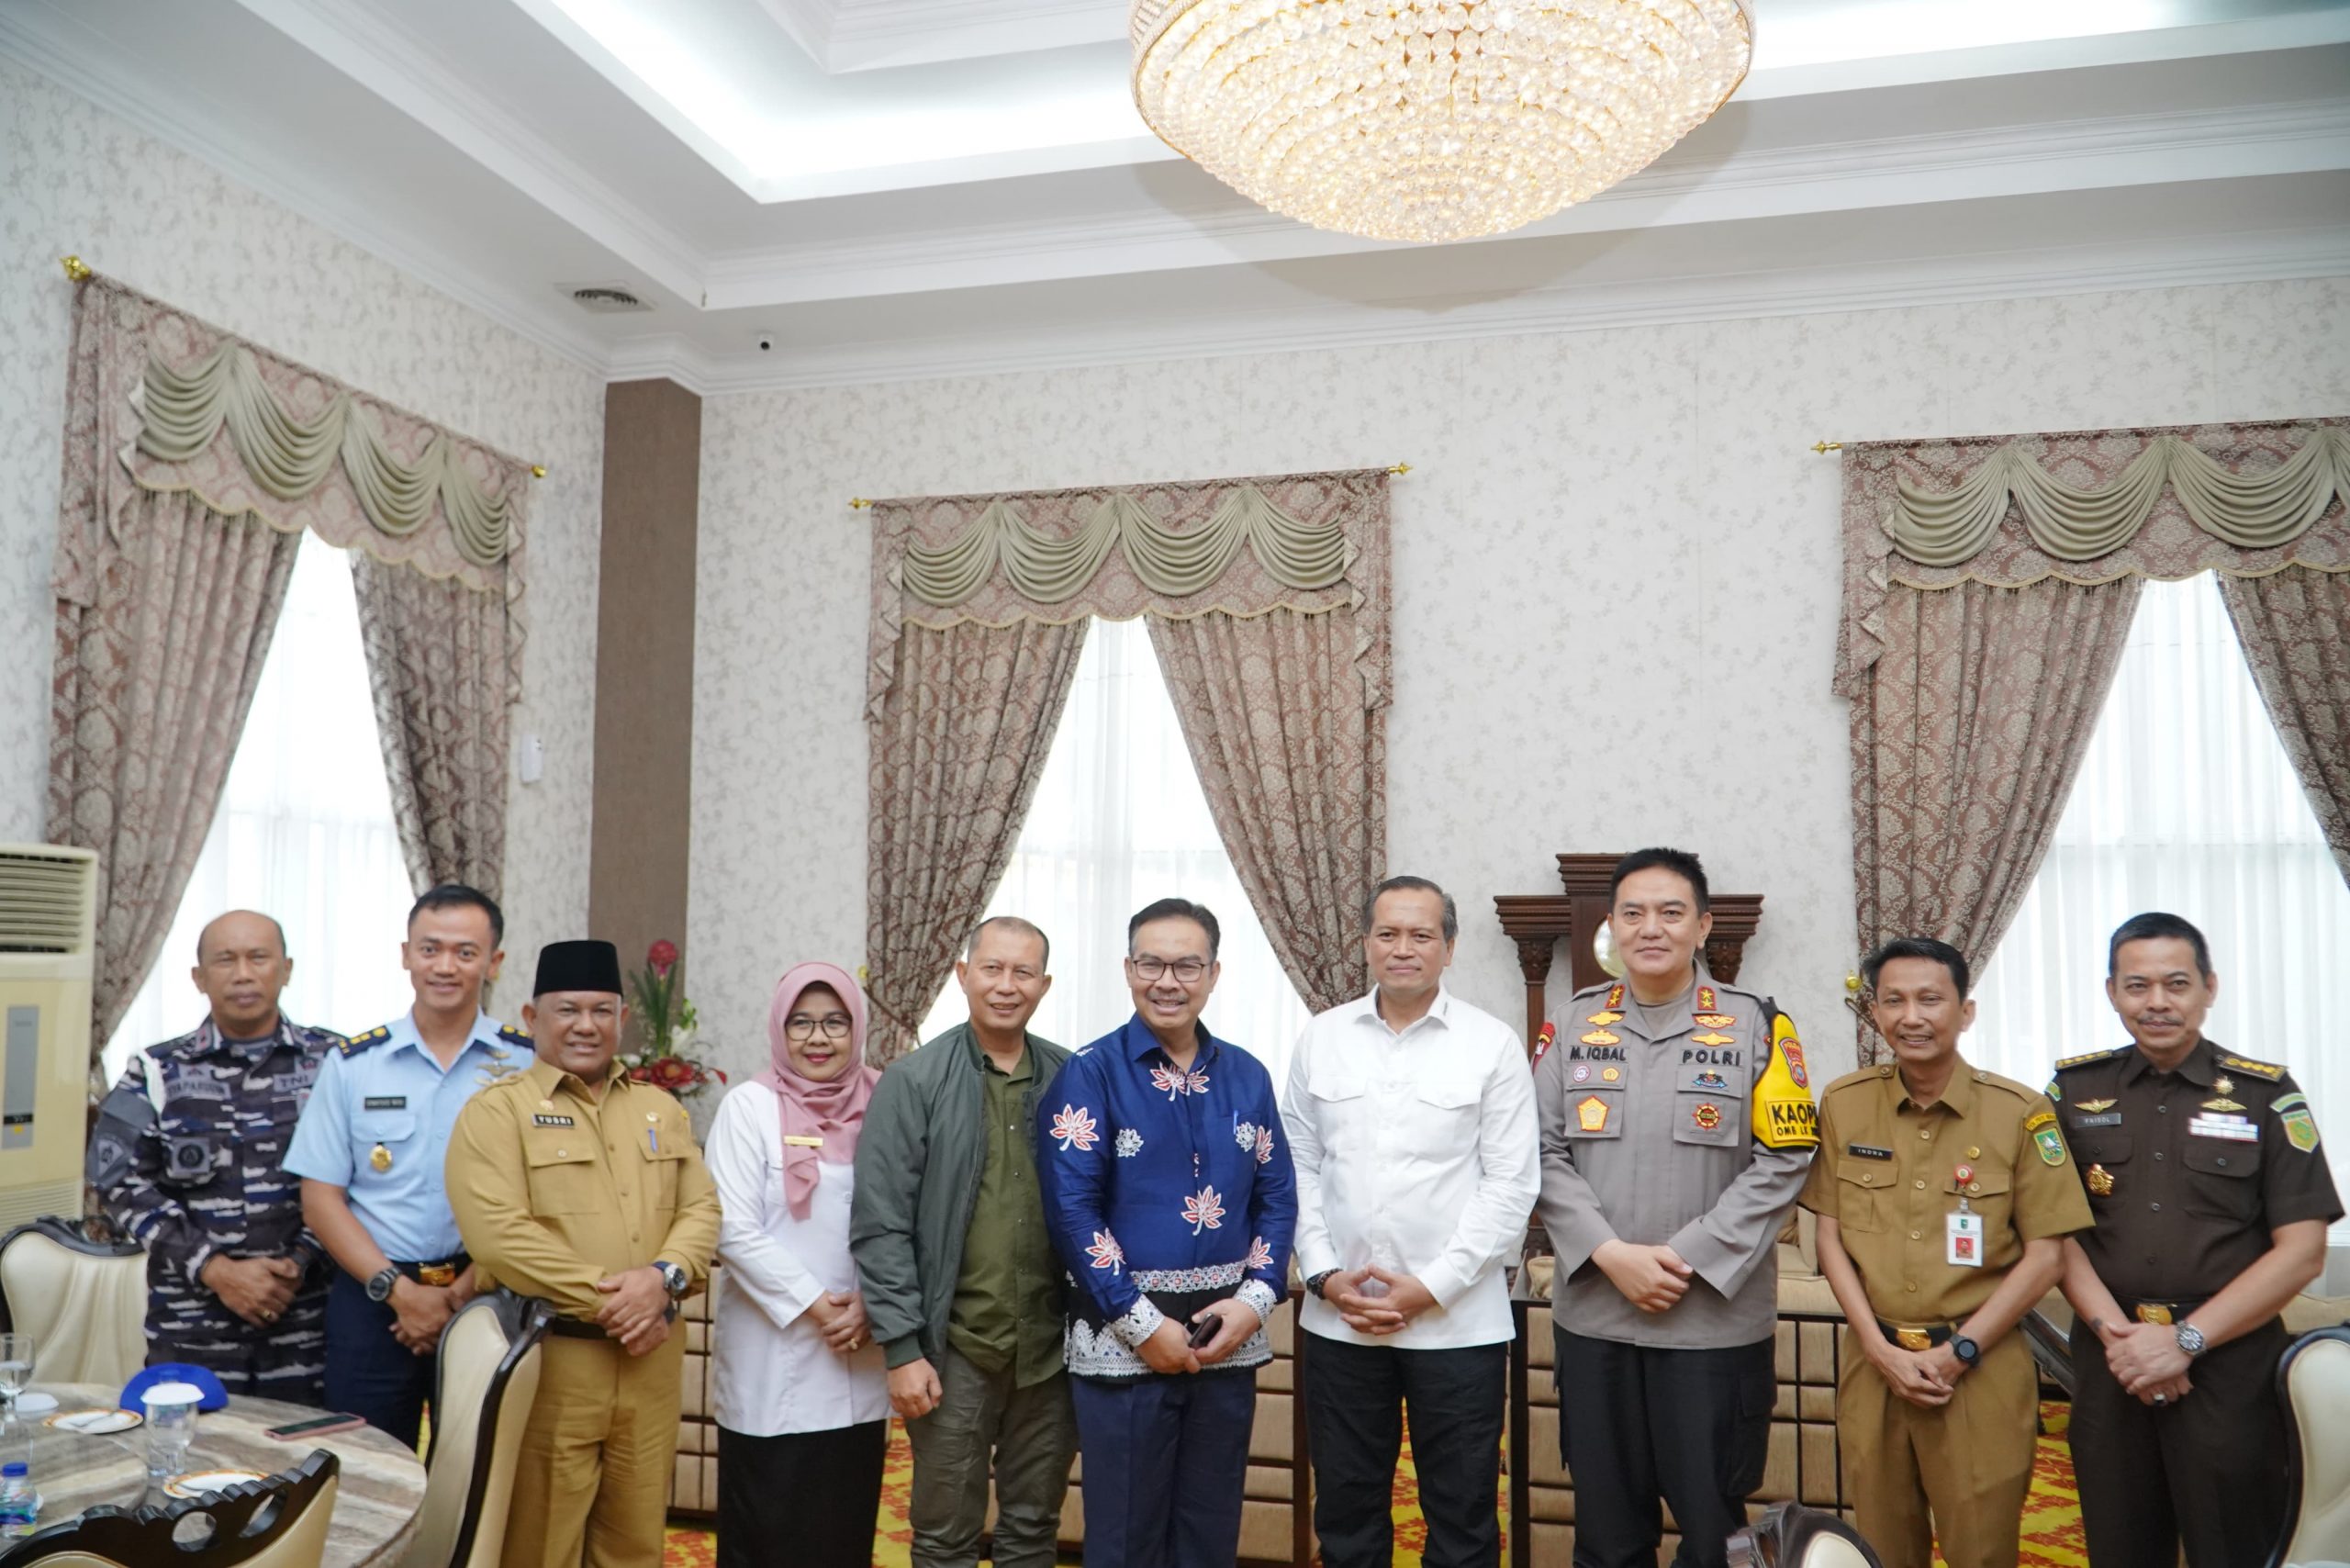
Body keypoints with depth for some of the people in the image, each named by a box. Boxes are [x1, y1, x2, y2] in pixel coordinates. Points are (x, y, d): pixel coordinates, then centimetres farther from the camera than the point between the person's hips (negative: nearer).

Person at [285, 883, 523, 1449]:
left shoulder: (527, 1063, 0)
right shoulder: (353, 1064, 5)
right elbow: (320, 1197, 3)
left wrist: (465, 1293, -11)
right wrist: (400, 1292, -8)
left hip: (485, 1299, -1)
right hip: (372, 1300, 1)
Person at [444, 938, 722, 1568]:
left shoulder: (661, 1109, 13)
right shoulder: (496, 1109, -4)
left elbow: (702, 1209, 8)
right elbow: (497, 1234, -15)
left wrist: (664, 1276, -13)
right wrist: (606, 1299, -16)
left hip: (650, 1360, 5)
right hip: (547, 1356, -5)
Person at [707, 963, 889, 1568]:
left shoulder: (878, 1108, 4)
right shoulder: (750, 1106, -4)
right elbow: (735, 1231, -10)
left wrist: (870, 1304, -10)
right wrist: (814, 1307, -12)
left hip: (859, 1365, 3)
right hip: (774, 1364, -3)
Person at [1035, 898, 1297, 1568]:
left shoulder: (1247, 1076, 7)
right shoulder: (1090, 1073, -7)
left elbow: (1276, 1197, 8)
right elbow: (1071, 1208, -12)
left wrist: (1256, 1299, -7)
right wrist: (1143, 1323, -15)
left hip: (1227, 1337, 4)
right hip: (1124, 1338, -4)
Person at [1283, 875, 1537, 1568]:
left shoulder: (1493, 1044, -4)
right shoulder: (1320, 1039, 5)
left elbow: (1511, 1184, -6)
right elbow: (1299, 1167, 6)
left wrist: (1431, 1288, -11)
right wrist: (1324, 1275, -5)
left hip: (1458, 1322, -2)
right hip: (1337, 1320, 3)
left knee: (1461, 1512, 8)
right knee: (1345, 1508, 14)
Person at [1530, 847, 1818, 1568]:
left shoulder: (1757, 1025, -4)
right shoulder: (1571, 1025, 3)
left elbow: (1781, 1162, -7)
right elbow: (1543, 1155, 1)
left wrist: (1687, 1261, -13)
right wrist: (1611, 1255, -12)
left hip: (1716, 1321, -2)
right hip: (1592, 1317, 2)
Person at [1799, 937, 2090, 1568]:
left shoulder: (2020, 1112, -6)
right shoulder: (1842, 1104, 0)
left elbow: (2044, 1255, -5)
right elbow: (1831, 1235, 4)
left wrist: (1959, 1352, -10)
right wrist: (1880, 1348, -6)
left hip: (1983, 1368, -2)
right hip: (1872, 1361, 2)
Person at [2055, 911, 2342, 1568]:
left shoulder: (2266, 1095, -1)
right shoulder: (2075, 1090, 5)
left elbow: (2301, 1250, -5)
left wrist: (2185, 1340, -11)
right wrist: (2116, 1333, -10)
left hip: (2230, 1363, -2)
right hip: (2110, 1360, 2)